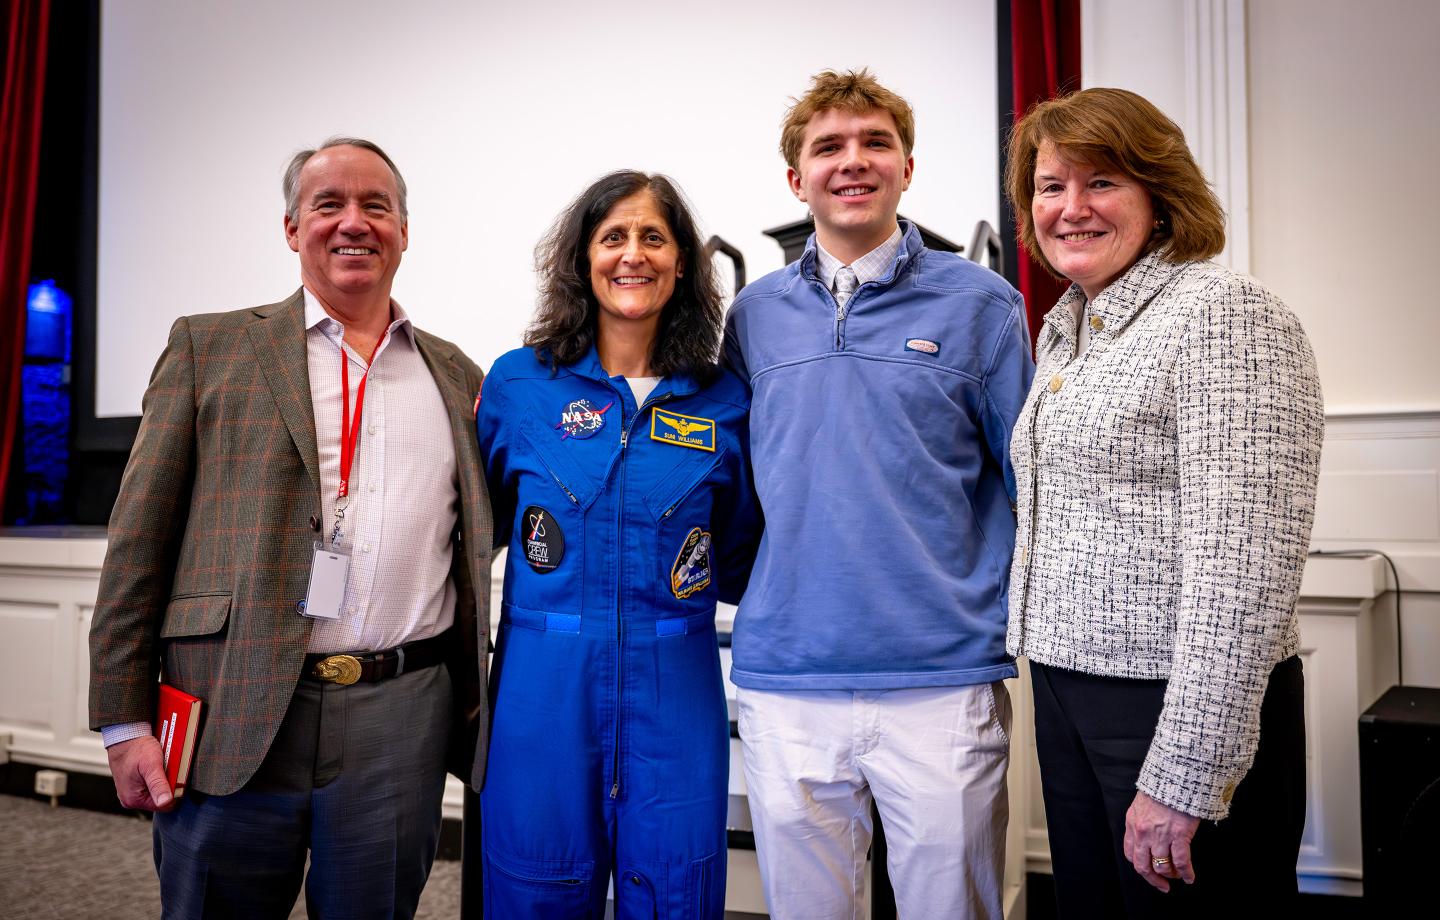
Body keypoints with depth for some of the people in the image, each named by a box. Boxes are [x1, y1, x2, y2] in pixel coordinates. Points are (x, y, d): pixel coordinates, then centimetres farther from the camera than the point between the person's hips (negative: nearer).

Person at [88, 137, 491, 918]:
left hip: (401, 723, 2)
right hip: (234, 717, -1)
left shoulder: (457, 377, 13)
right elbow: (140, 539, 2)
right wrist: (124, 721, -3)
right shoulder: (208, 347, 6)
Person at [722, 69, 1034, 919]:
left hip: (944, 679, -2)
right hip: (785, 677, 3)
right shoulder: (755, 314, 7)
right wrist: (753, 598, 11)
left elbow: (1033, 482, 4)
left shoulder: (980, 304, 0)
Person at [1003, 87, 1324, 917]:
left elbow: (1241, 570, -21)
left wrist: (1182, 775, -21)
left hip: (1183, 703, -8)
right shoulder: (1063, 329, 13)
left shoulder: (1222, 315, -13)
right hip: (1068, 690, 8)